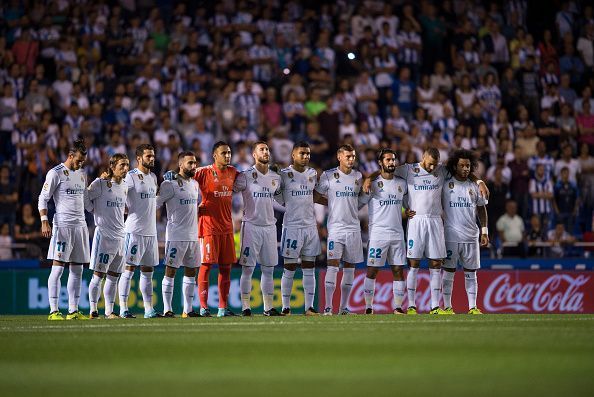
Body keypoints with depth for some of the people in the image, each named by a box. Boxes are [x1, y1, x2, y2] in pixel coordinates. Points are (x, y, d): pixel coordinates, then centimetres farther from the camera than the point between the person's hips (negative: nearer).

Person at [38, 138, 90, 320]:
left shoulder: (82, 174, 17)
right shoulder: (56, 173, -4)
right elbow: (43, 198, -6)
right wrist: (44, 221, -14)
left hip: (80, 225, 7)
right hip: (62, 225, -7)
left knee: (77, 270, 7)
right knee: (58, 267, -8)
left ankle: (73, 311, 10)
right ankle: (54, 311, -9)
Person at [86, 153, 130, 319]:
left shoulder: (124, 186, 11)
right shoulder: (100, 183, -10)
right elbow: (84, 198, -7)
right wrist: (95, 212, 1)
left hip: (120, 236, 7)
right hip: (104, 235, -6)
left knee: (113, 277, 8)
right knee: (98, 275, -5)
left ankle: (109, 312, 12)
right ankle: (93, 310, -1)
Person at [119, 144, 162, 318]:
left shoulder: (153, 177, 15)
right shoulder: (131, 177, -9)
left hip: (151, 231, 8)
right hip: (134, 230, -8)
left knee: (148, 271, 10)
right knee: (129, 269, -5)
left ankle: (149, 309, 13)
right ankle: (123, 309, -4)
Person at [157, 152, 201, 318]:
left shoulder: (195, 184, 14)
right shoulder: (170, 184, -9)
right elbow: (155, 204, -11)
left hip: (193, 235, 8)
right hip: (176, 235, -8)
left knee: (191, 271, 8)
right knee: (171, 271, -5)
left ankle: (188, 310, 13)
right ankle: (167, 309, -4)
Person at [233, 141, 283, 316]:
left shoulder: (275, 178, 10)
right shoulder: (246, 176, -6)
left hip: (269, 226, 5)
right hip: (251, 225, -5)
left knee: (268, 269, 7)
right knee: (247, 269, -4)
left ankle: (269, 307, 11)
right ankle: (245, 307, -1)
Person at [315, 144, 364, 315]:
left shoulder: (358, 176, 9)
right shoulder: (328, 176, -1)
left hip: (353, 227, 4)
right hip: (335, 226, -4)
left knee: (349, 268, 6)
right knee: (333, 265, -12)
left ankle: (344, 307, 12)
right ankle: (328, 307, -12)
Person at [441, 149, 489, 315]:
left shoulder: (474, 187, 9)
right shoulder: (445, 185, 0)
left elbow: (481, 209, 16)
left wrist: (484, 231, 10)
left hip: (471, 237, 3)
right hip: (451, 237, -3)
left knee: (471, 273, 5)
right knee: (448, 271, 1)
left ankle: (472, 307, 8)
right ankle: (447, 307, 5)